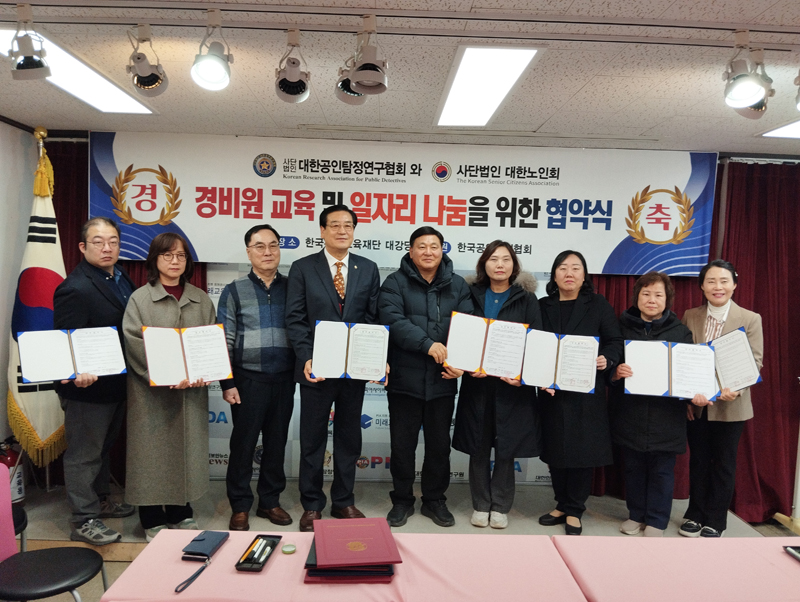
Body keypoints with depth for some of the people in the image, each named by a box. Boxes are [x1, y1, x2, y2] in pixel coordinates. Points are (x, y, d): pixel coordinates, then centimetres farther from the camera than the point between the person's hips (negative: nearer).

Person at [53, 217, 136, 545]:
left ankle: (100, 500, 42)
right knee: (84, 454, 6)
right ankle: (83, 521, 19)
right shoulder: (75, 289, -22)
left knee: (103, 447, 24)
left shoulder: (121, 278, 6)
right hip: (88, 387, -9)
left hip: (116, 384, 9)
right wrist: (80, 374, -38)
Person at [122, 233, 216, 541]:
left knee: (187, 447, 10)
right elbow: (135, 343, -10)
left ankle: (181, 512, 25)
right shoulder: (140, 298, -1)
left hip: (192, 391, 3)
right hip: (152, 391, -3)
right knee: (154, 451, 4)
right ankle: (153, 519, 17)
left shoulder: (200, 299, 10)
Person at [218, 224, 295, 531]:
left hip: (284, 379, 2)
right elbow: (224, 341, 0)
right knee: (243, 443, 5)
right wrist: (227, 384, -5)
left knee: (276, 442, 11)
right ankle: (240, 507, 20)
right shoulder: (234, 291, 1)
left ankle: (270, 501, 26)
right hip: (249, 379, -2)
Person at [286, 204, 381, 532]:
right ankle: (311, 505, 26)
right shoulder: (302, 268, -1)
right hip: (317, 367, -2)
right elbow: (295, 319, -5)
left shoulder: (368, 269, 6)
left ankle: (344, 501, 30)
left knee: (349, 437, 14)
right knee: (312, 440, 9)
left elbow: (373, 318, 3)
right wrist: (306, 358, -16)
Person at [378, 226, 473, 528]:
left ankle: (435, 500, 31)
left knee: (439, 444, 14)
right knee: (402, 444, 9)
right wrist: (428, 344, -27)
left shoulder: (458, 286, 8)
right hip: (404, 379, -2)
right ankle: (402, 500, 27)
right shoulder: (395, 283, -2)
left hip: (442, 381, 3)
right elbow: (393, 320, -17)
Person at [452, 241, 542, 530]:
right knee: (478, 446, 8)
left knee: (506, 448, 6)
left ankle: (500, 506, 22)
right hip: (477, 383, 1)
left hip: (512, 385, -1)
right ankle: (480, 505, 23)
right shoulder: (472, 295, 7)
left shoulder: (526, 299, 4)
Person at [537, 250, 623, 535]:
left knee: (583, 449, 3)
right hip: (552, 389, 2)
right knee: (555, 449, 9)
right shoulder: (543, 306, 7)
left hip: (587, 390, -2)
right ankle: (562, 504, 27)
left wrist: (607, 360, -18)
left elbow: (615, 341, 1)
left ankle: (574, 511, 19)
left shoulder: (598, 305, 3)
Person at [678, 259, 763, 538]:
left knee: (723, 464, 11)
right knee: (698, 461, 14)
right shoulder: (690, 317, 3)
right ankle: (695, 515, 29)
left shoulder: (750, 319, -3)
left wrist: (735, 389, -27)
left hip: (730, 406, -2)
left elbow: (754, 363, -9)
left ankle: (715, 521, 25)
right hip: (696, 404, 2)